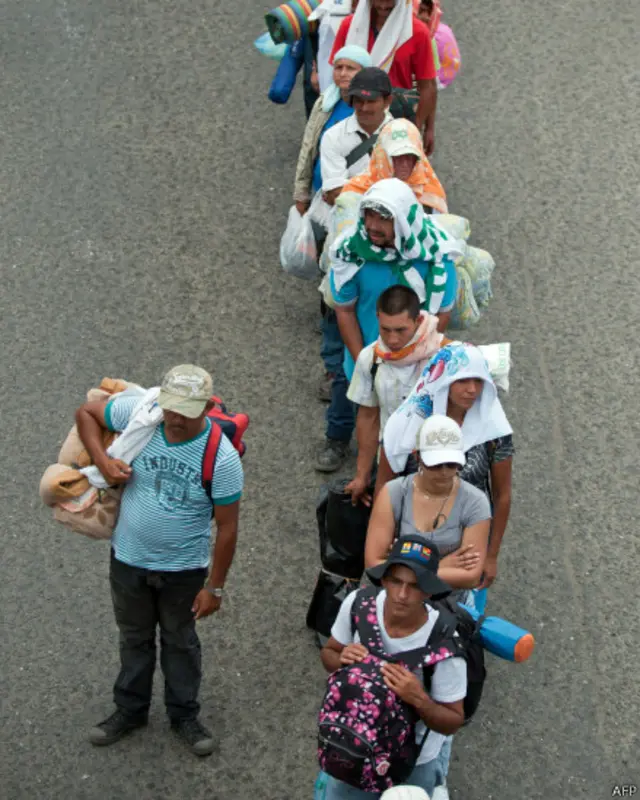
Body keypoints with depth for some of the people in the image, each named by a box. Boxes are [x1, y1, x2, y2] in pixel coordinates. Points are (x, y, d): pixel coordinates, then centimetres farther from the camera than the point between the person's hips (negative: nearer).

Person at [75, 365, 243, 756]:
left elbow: (227, 526, -17)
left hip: (184, 569, -2)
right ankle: (130, 709, 43)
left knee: (180, 642, 20)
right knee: (135, 637, 24)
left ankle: (185, 715, 40)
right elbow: (86, 413, -4)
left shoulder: (222, 459, -26)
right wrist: (102, 460, -20)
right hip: (129, 559, 2)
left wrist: (215, 587, -12)